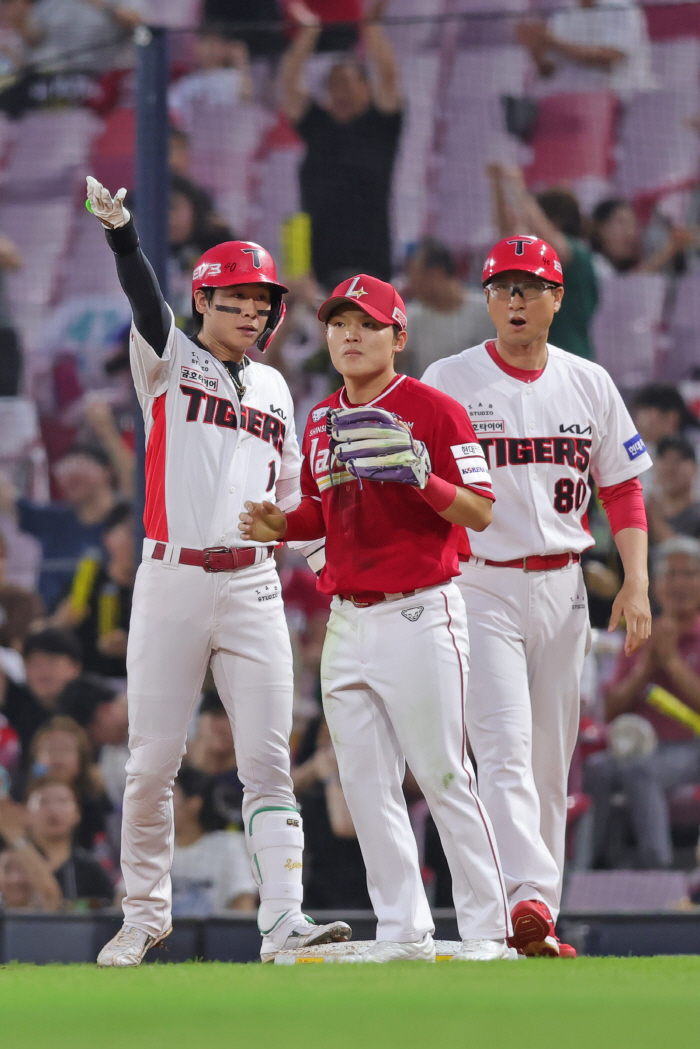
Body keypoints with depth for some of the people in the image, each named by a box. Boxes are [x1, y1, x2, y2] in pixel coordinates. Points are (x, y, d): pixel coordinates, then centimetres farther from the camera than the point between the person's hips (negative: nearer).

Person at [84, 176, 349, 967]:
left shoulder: (274, 390, 17)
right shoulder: (168, 363, 4)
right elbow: (144, 301, -15)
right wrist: (120, 229, -34)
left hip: (252, 588, 3)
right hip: (171, 578, -3)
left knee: (267, 760, -6)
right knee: (152, 761, 1)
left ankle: (282, 919, -12)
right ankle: (145, 914, 15)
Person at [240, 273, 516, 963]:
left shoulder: (433, 411, -7)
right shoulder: (322, 421, 14)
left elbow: (481, 513, -10)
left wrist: (421, 478, -26)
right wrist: (278, 526, 4)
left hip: (419, 615, -7)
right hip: (347, 619, 7)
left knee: (443, 777, -7)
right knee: (365, 784, 6)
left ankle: (487, 930, -1)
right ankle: (402, 932, 12)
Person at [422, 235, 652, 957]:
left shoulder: (588, 384, 9)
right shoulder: (447, 383, -2)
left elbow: (622, 489, 12)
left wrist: (636, 581, 0)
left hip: (560, 590, 4)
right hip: (479, 588, -4)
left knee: (551, 760, 7)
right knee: (504, 748, -16)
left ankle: (534, 922, 13)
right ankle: (528, 899, -29)